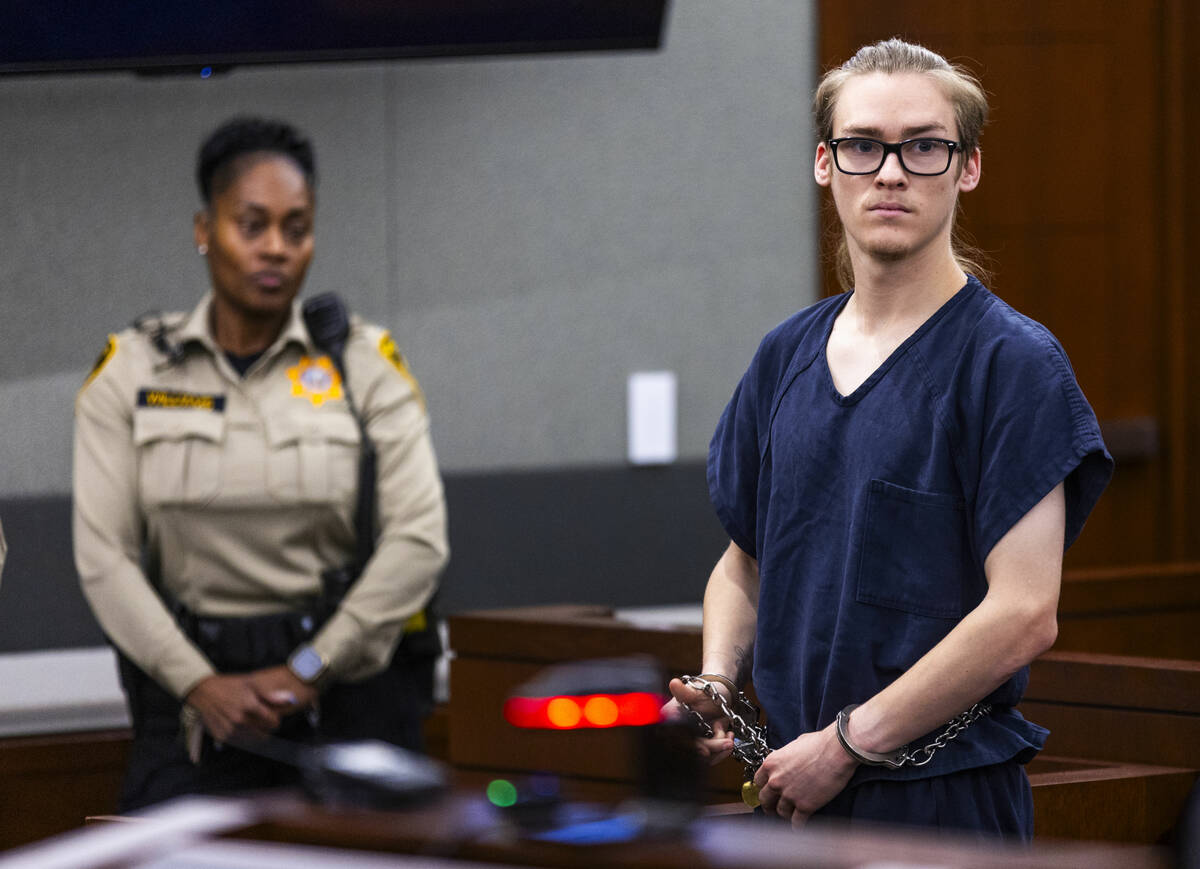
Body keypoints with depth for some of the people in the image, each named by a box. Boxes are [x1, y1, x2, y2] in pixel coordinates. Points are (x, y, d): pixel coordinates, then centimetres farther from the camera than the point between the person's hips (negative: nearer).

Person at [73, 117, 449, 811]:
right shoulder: (130, 371, 4)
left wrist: (307, 674, -12)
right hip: (190, 682, 0)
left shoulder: (365, 363, 2)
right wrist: (200, 684, -12)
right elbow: (103, 553, -2)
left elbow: (419, 539, -6)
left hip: (345, 676, 0)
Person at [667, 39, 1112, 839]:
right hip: (796, 789, 6)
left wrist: (848, 743, -16)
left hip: (945, 801, -5)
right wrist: (714, 683, 0)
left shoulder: (1013, 363, -9)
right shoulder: (786, 357, 10)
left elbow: (1023, 614, -16)